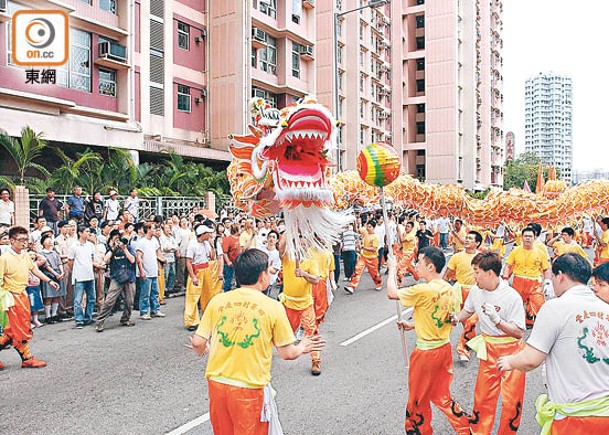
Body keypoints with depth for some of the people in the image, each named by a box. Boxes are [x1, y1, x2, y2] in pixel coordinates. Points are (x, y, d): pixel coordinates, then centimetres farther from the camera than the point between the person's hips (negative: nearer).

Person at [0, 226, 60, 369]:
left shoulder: (26, 255, 6)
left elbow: (34, 270, 19)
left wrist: (49, 281, 16)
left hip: (23, 295, 7)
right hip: (12, 297, -7)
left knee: (13, 329, 13)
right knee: (21, 330, 2)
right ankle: (27, 359, 12)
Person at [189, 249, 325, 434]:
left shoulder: (217, 300, -4)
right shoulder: (273, 307, -11)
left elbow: (198, 343, -1)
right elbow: (287, 353, -5)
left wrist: (202, 349, 22)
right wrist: (301, 348, 17)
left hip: (216, 383, 3)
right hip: (250, 388, -3)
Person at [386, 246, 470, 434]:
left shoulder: (423, 290, -25)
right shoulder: (449, 289, -1)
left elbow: (392, 293, -14)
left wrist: (392, 269, 1)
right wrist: (413, 325, 15)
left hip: (426, 352, -7)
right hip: (444, 348, 7)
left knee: (418, 398, 16)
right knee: (441, 395, 24)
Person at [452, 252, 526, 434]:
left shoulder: (512, 296, -22)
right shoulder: (475, 290, -5)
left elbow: (519, 332, -22)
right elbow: (468, 310, 15)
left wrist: (497, 320, -35)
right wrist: (455, 318, -3)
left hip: (511, 349, -4)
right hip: (488, 348, 5)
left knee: (511, 400, 4)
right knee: (483, 396, 11)